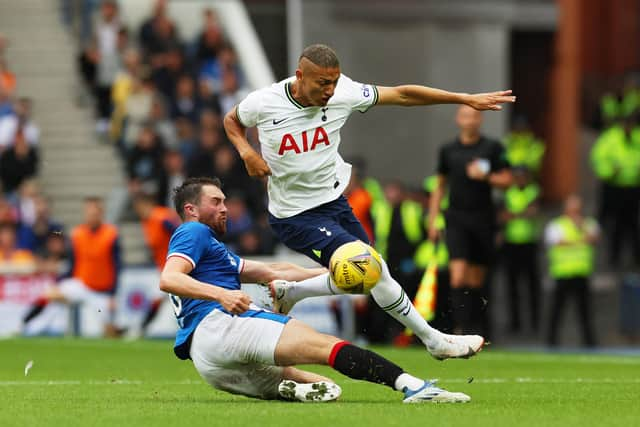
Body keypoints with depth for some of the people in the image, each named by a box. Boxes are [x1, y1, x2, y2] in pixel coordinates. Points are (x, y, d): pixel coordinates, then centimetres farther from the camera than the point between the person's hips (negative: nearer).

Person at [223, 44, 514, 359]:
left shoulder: (342, 94, -13)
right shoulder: (263, 103, -18)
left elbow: (401, 94, -8)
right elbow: (232, 120, 4)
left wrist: (466, 99, -10)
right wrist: (246, 152, -17)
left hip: (334, 201, 6)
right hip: (296, 217, -6)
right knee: (374, 271, -14)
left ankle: (287, 293, 34)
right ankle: (435, 342, 0)